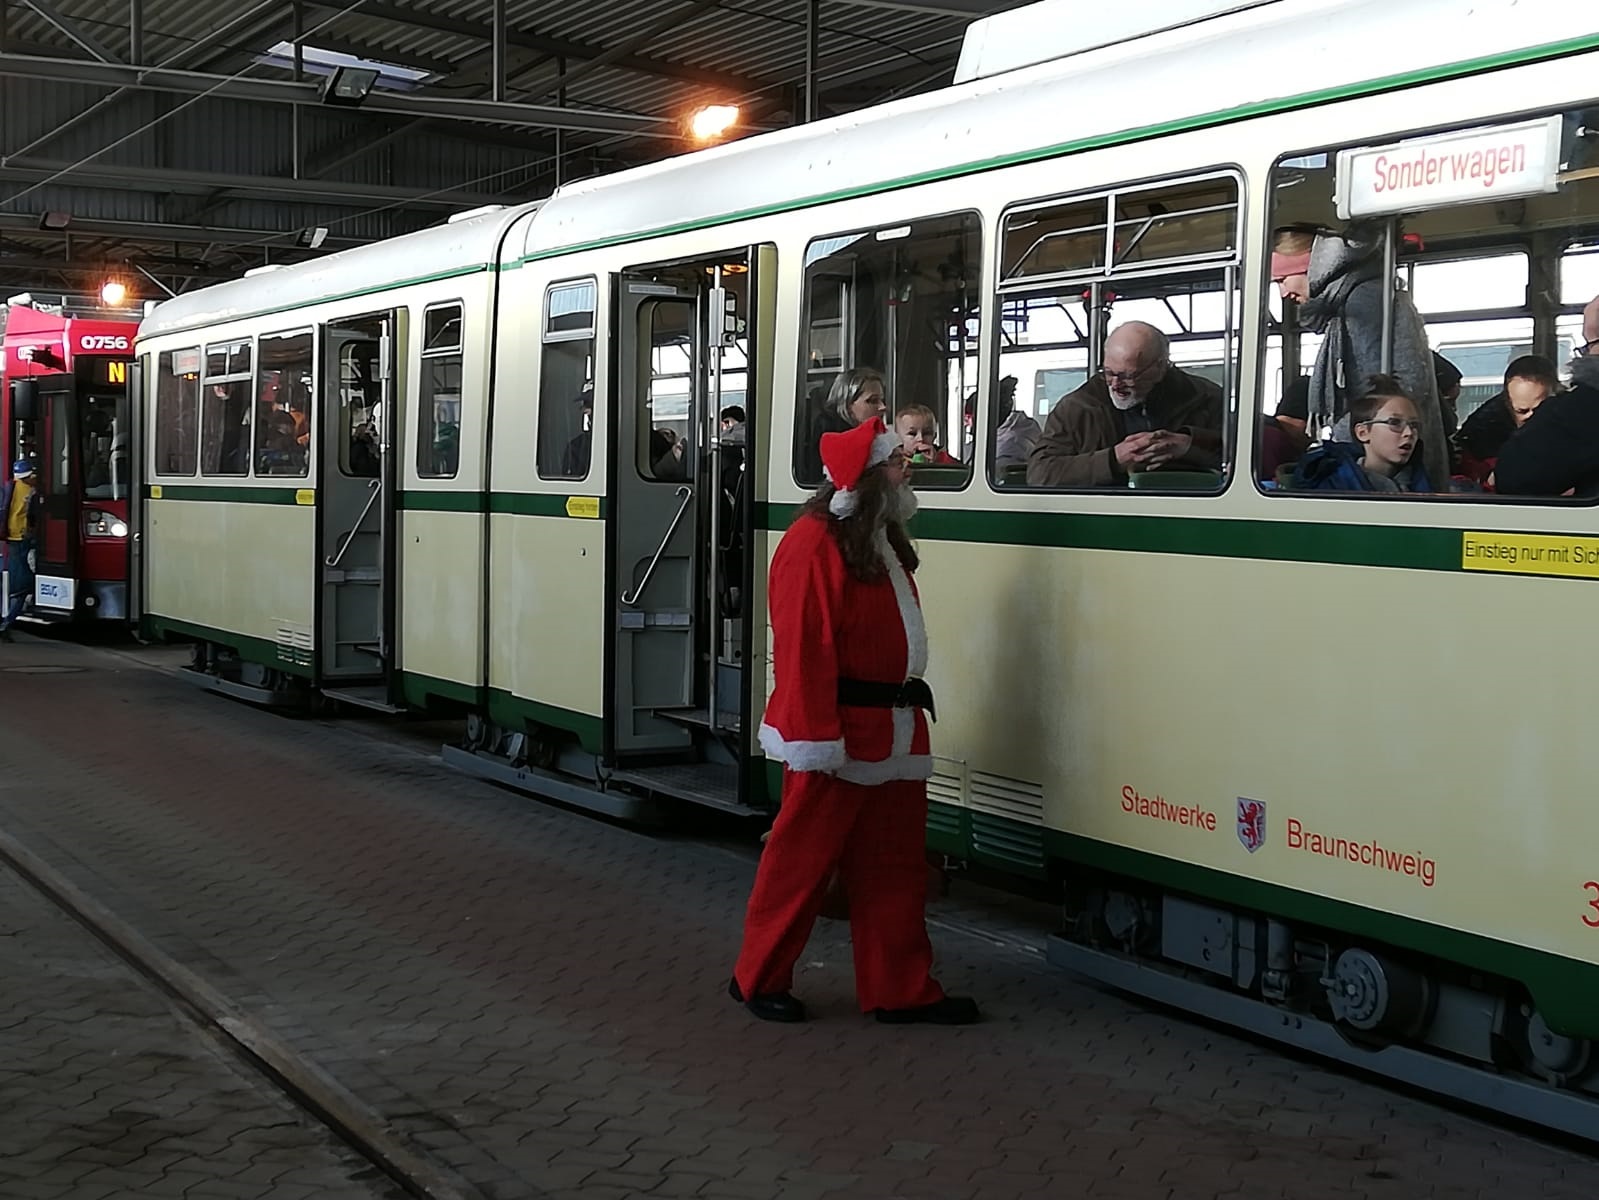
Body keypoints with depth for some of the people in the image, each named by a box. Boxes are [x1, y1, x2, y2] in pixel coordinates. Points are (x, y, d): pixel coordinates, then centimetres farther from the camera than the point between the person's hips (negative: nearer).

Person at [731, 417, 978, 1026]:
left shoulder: (885, 542, 14)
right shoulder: (814, 545, -17)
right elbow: (803, 649, -21)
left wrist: (910, 700, 14)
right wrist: (817, 740, -24)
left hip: (894, 732, 9)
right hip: (837, 735, -9)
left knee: (895, 867, 13)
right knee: (802, 859, 2)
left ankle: (901, 988, 21)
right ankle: (758, 979, 17)